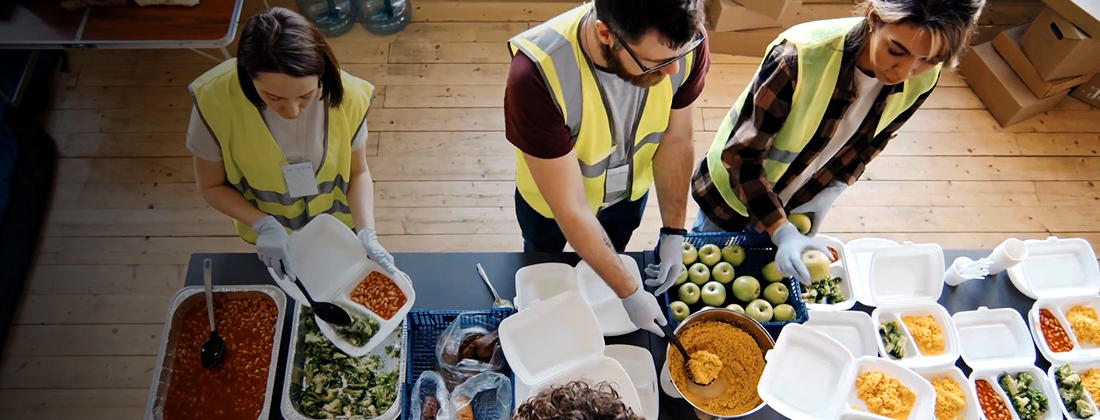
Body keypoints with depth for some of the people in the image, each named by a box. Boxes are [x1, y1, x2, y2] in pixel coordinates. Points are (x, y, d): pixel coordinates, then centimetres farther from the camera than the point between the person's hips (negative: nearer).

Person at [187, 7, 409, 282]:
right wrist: (263, 225, -30)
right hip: (271, 238, 0)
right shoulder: (216, 101, -31)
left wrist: (367, 234, -28)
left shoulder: (347, 96, -30)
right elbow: (212, 186, -15)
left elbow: (357, 172, -14)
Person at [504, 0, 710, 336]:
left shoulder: (685, 43, -33)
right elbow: (570, 208, -36)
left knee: (611, 262, 33)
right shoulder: (537, 76, -45)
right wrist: (630, 293, -28)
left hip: (629, 191, 3)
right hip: (552, 202, -3)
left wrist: (673, 232, -14)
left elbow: (675, 139, -15)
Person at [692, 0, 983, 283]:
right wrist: (782, 231, -38)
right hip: (734, 195, -3)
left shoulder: (923, 80, -18)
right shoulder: (802, 57, -36)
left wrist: (830, 193, -9)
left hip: (798, 205, 4)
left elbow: (870, 142, 2)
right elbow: (741, 156, -30)